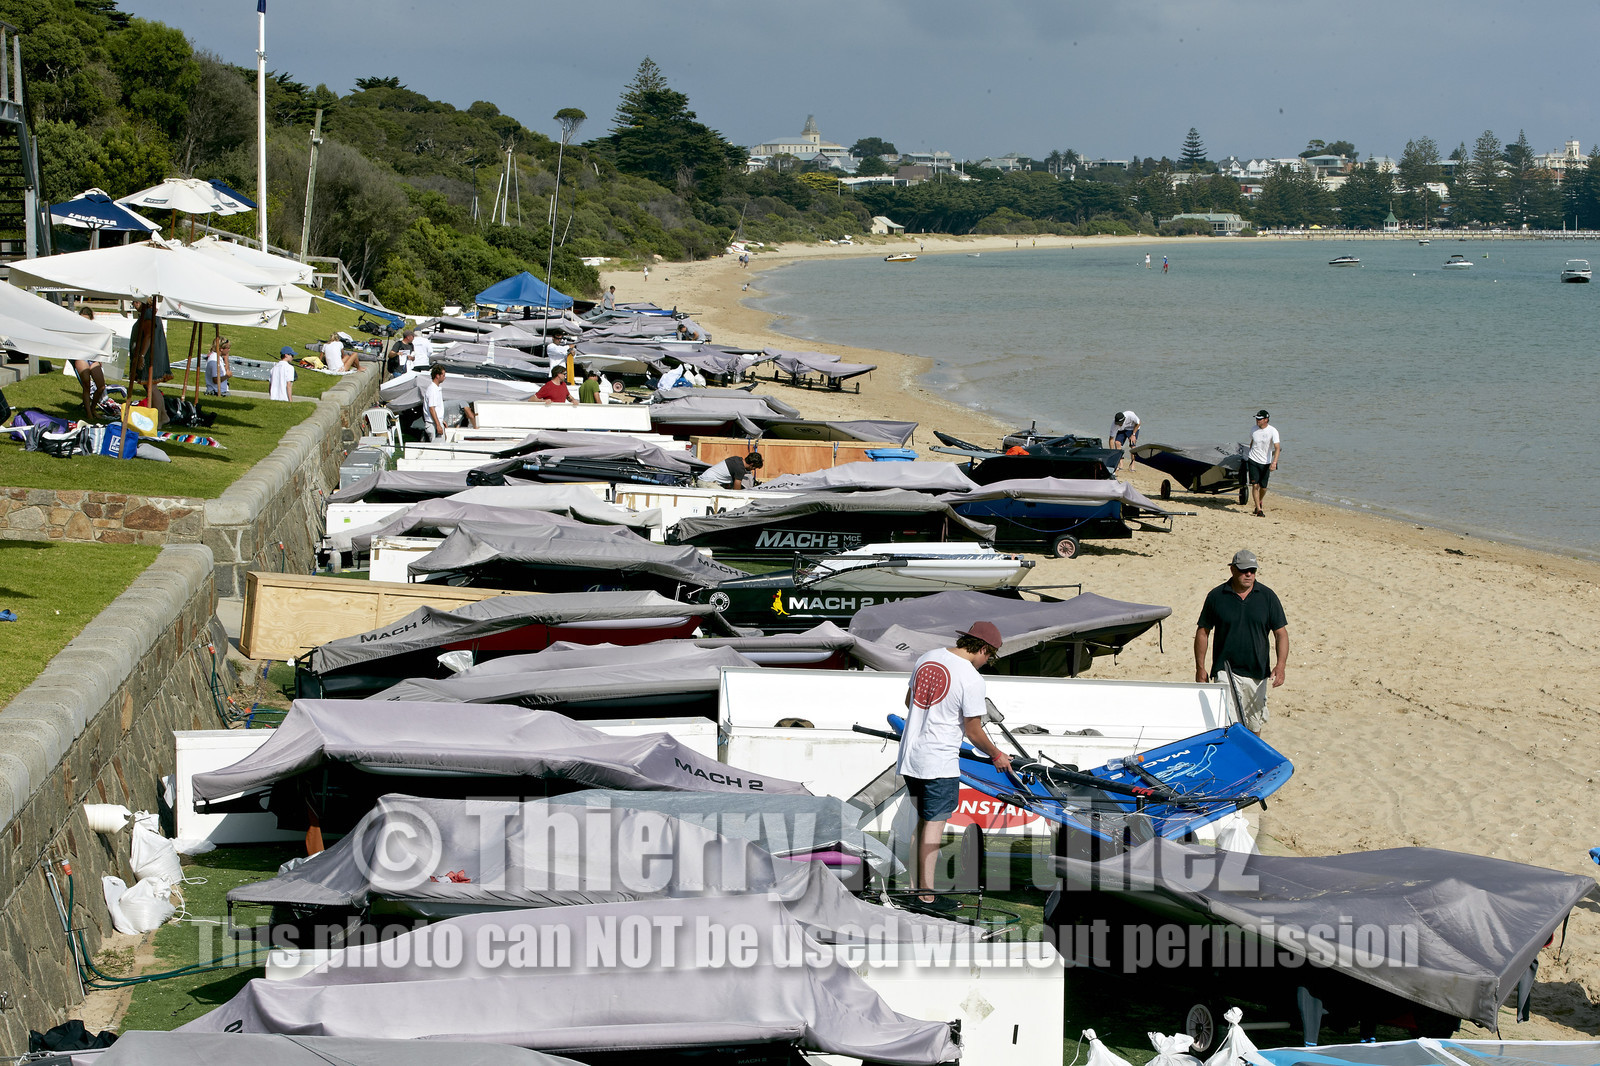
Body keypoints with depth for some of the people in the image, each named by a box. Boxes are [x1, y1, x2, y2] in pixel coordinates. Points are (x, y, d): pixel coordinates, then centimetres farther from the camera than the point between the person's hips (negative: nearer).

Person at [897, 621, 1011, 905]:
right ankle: (926, 891, 0)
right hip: (940, 761, -7)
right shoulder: (971, 678, -15)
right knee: (935, 822, -1)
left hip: (909, 756, 7)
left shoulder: (927, 658, 6)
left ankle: (913, 885, 20)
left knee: (920, 818, 16)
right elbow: (974, 732, -9)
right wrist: (996, 756, 8)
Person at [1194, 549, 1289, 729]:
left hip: (1257, 673, 2)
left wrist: (1281, 665, -11)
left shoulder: (1267, 596, 2)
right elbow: (1203, 632, 7)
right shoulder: (1216, 596, -1)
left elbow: (1281, 632, 3)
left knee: (1254, 726, 9)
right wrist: (1200, 668, 3)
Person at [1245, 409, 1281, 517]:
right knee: (1255, 485, -10)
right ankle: (1259, 509, -8)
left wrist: (1274, 462, -30)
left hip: (1266, 463, -2)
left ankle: (1260, 503, 37)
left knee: (1263, 487, 7)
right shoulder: (1254, 430, 1)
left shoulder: (1273, 431, -12)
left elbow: (1277, 448, -18)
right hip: (1253, 461, 2)